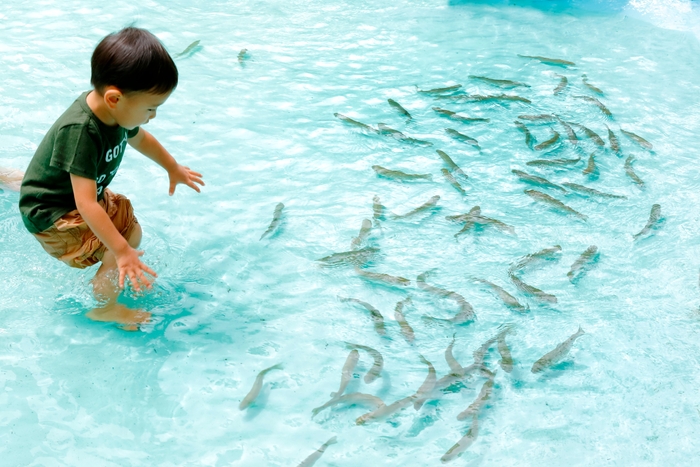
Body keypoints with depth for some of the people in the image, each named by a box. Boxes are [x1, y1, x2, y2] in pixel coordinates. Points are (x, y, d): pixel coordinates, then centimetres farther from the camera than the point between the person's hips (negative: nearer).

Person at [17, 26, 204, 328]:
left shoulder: (116, 112, -12)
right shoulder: (80, 132, -39)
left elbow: (139, 138, 14)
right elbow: (86, 204, -42)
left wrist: (173, 168, 28)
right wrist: (121, 252, -42)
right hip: (52, 215, -9)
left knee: (132, 233, 17)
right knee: (119, 257, -15)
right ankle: (104, 308, 11)